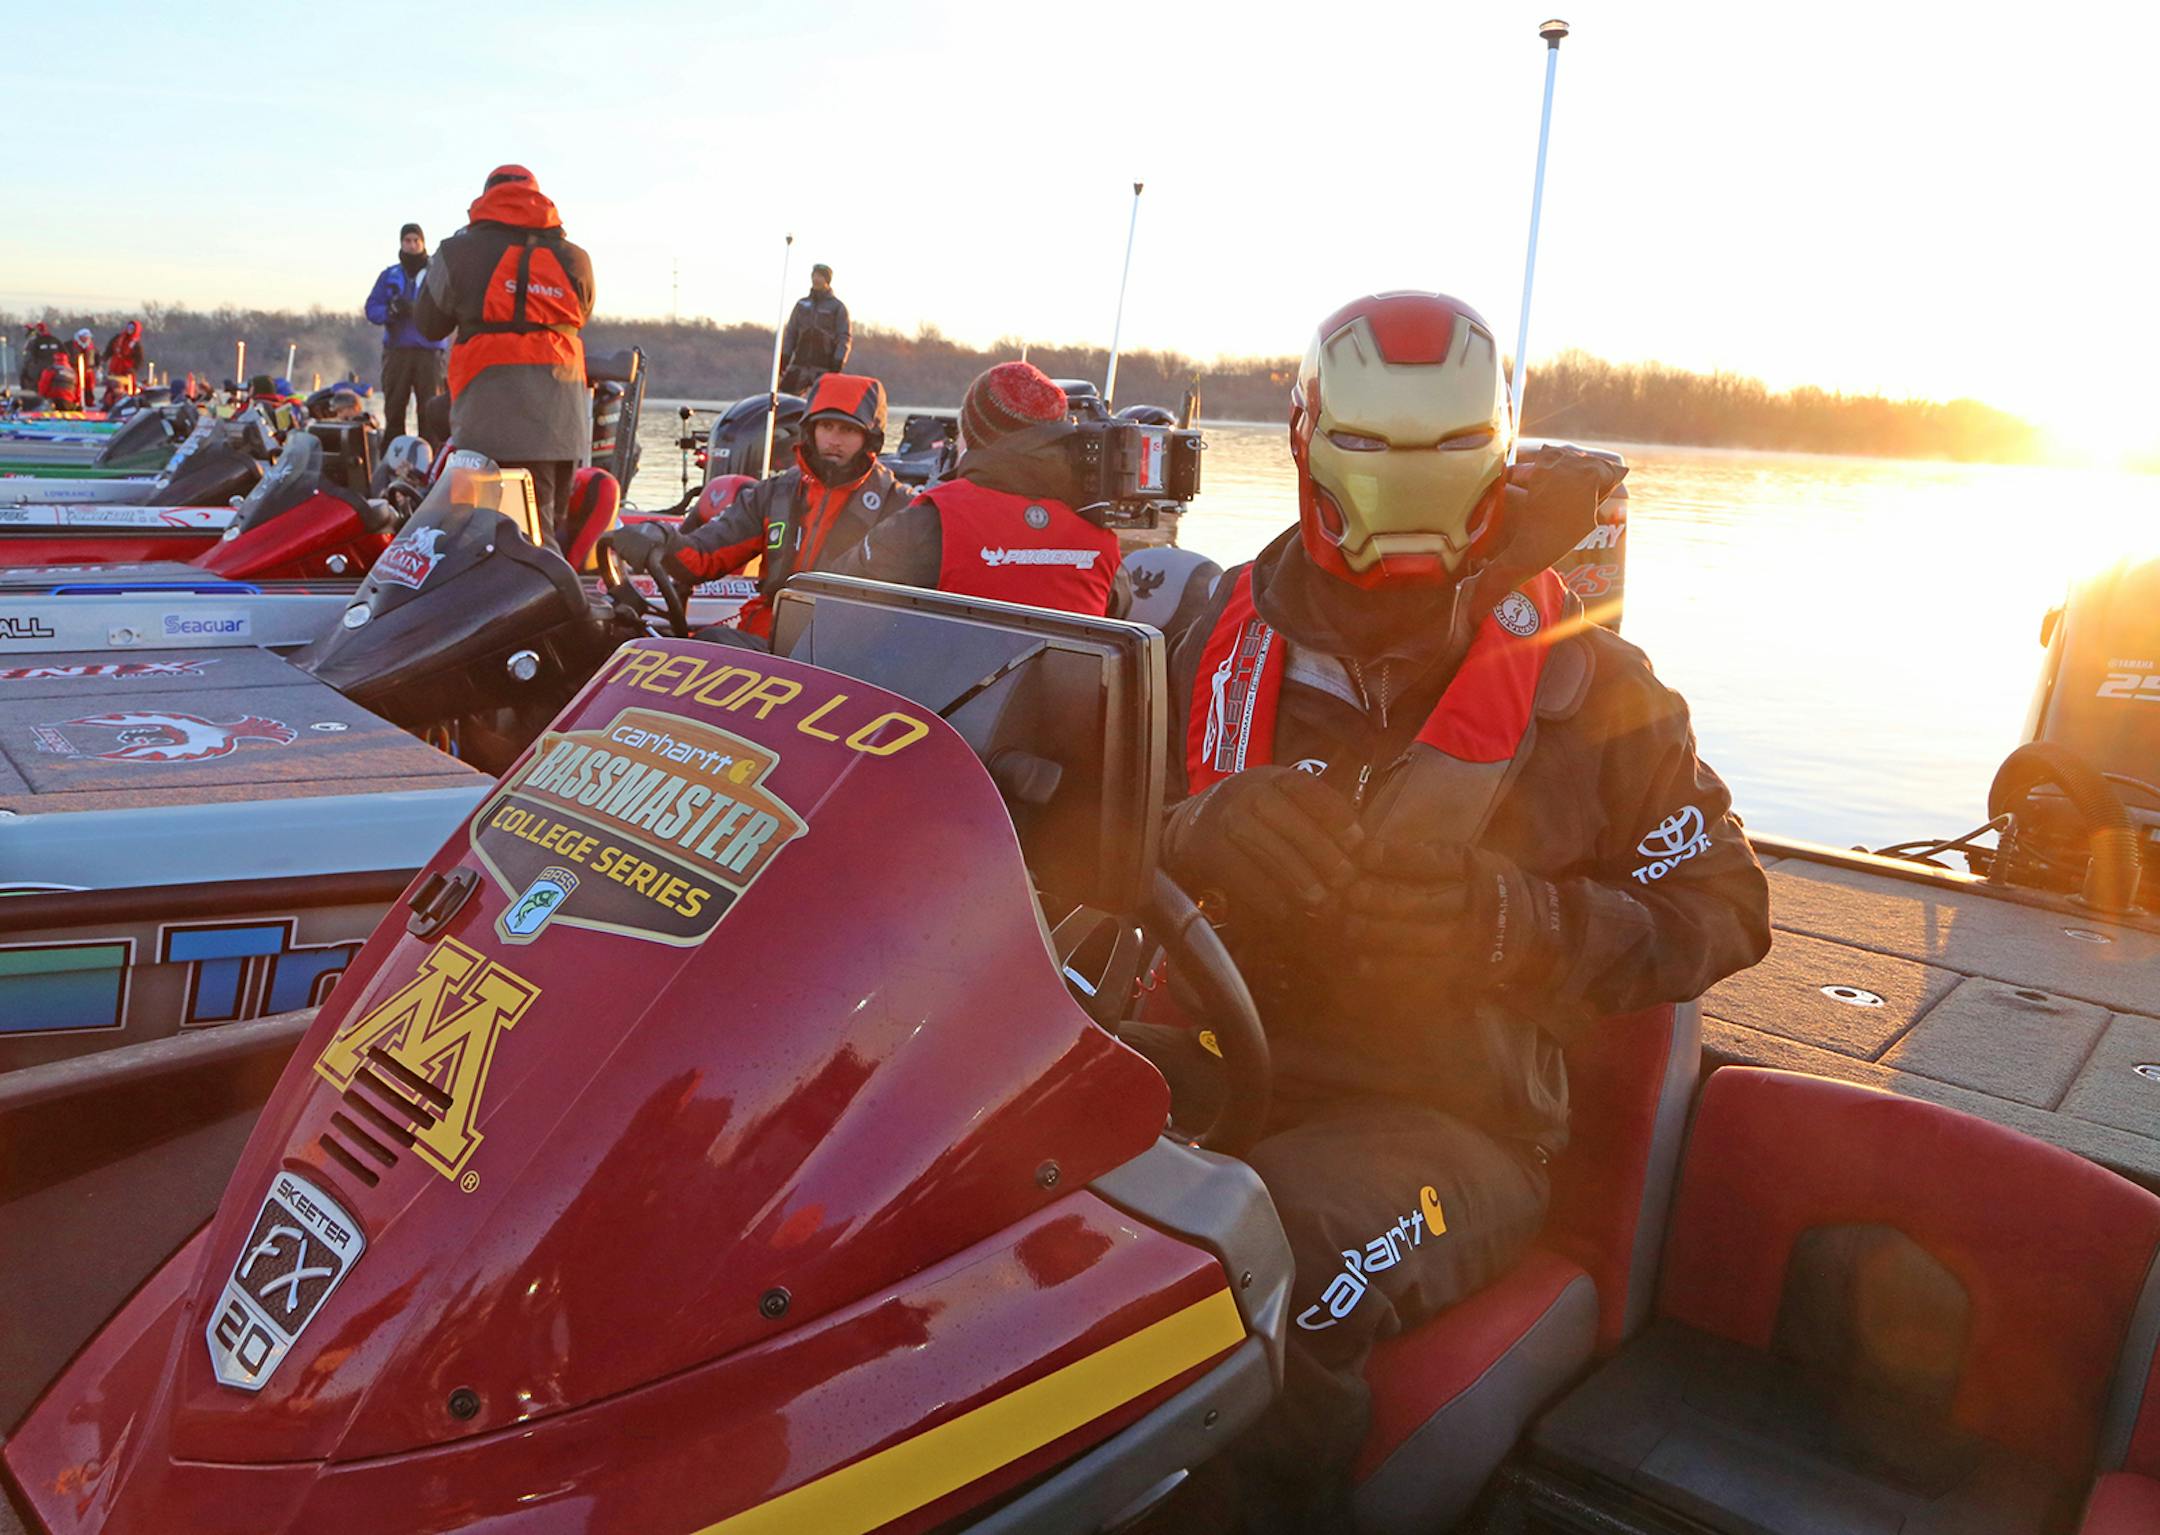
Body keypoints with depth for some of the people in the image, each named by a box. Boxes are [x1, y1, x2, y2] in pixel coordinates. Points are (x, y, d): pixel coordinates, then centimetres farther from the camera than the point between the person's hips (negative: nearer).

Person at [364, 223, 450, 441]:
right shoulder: (390, 275, 16)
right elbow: (372, 309, 8)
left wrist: (415, 309, -21)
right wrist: (390, 311, -14)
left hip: (429, 350, -2)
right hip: (396, 349, 2)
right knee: (394, 408, 0)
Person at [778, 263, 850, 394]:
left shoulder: (838, 307, 4)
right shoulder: (801, 304, 16)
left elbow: (845, 338, -3)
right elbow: (791, 332, 16)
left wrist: (838, 362, -15)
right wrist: (784, 357, 5)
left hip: (824, 367, -4)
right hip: (800, 365, 4)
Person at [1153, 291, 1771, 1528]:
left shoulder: (1580, 684, 0)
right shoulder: (1226, 643, 7)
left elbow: (1716, 908, 4)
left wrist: (1511, 920, -14)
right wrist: (1199, 837, -16)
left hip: (1451, 1115, -3)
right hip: (1223, 1072, 3)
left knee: (1268, 1268, -33)